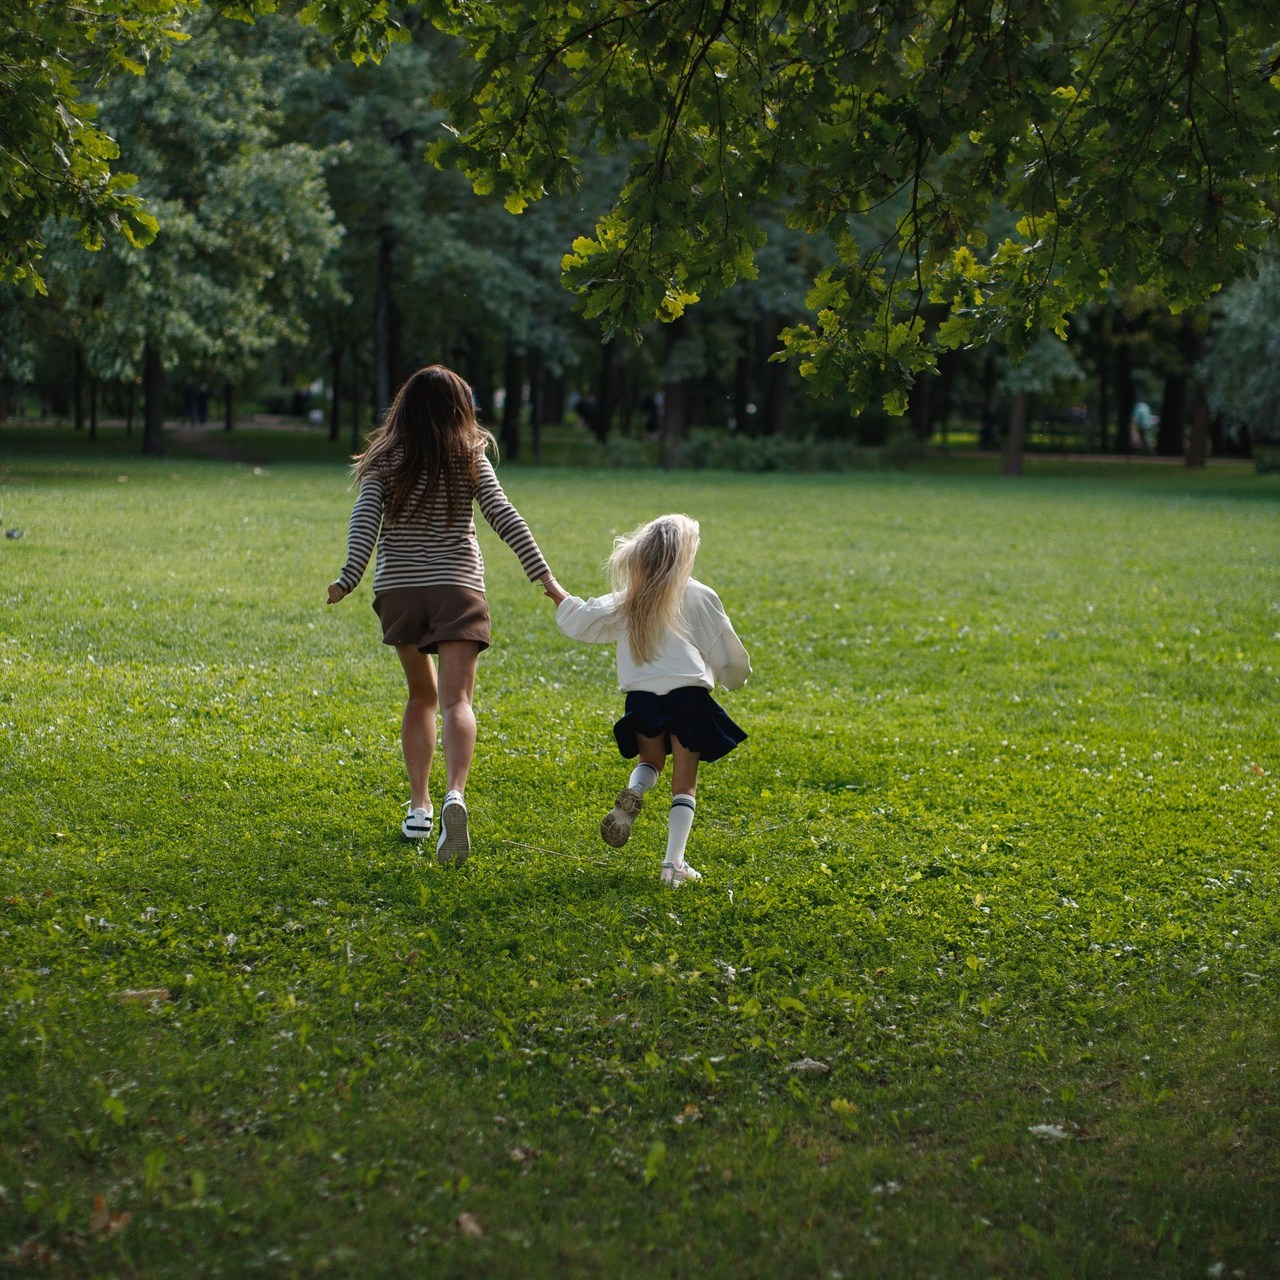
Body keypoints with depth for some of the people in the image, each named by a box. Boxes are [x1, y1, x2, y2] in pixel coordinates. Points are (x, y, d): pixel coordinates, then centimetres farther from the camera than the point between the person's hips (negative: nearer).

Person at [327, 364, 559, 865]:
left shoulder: (386, 460, 5)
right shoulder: (470, 458, 3)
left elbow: (365, 520, -9)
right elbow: (505, 517, -4)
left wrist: (349, 578, -17)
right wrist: (543, 576, -6)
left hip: (399, 588, 2)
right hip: (457, 587, -2)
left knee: (421, 695, 20)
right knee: (456, 699, -11)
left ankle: (419, 806, 16)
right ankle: (455, 794, -36)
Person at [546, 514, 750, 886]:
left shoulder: (626, 601, 8)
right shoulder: (699, 597, 0)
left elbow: (582, 621, 13)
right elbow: (726, 652, 6)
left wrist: (560, 596, 33)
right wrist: (738, 676, 27)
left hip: (642, 698, 3)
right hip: (687, 696, -3)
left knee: (650, 761, 26)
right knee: (684, 783, 5)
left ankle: (633, 792, -9)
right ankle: (674, 862, -4)